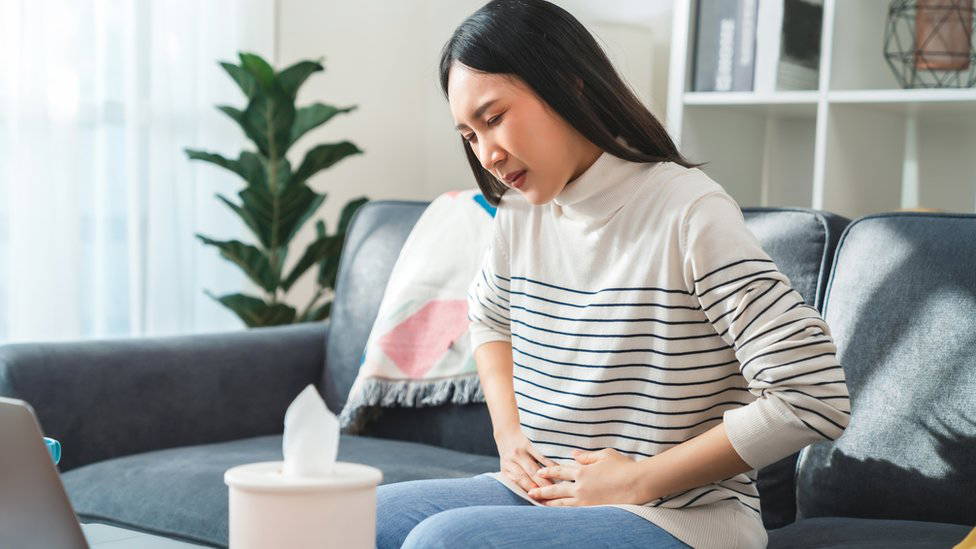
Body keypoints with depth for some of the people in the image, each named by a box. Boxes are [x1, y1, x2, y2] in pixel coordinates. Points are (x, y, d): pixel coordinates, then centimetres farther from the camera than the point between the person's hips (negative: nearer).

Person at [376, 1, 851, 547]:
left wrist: (638, 479, -16)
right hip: (543, 492, 7)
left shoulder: (689, 214, -17)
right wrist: (509, 434, 8)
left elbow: (815, 398, -21)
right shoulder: (519, 213, 5)